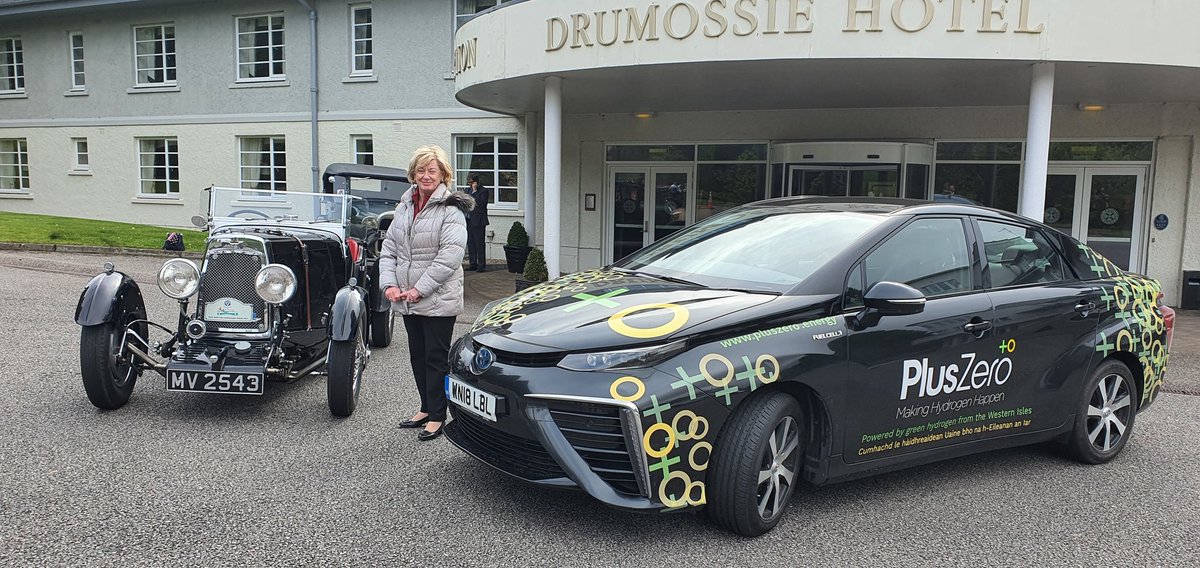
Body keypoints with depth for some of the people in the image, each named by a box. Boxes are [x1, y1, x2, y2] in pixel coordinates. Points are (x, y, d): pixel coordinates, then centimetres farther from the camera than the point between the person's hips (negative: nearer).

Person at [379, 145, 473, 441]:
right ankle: (426, 408, 31)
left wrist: (419, 289, -18)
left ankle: (437, 417, 12)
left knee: (436, 358, 1)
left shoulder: (450, 210, -11)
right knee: (417, 355, 16)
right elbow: (389, 248, 11)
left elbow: (449, 257, -19)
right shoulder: (404, 206, 11)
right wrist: (389, 284, -3)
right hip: (407, 301, 7)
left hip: (438, 300, -7)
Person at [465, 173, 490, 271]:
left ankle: (481, 265, 0)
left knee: (479, 243, -5)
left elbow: (480, 203, -19)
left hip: (478, 221, -7)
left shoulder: (483, 191, -6)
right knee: (470, 243, 10)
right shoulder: (468, 190, 17)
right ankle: (472, 264, 17)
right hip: (468, 221, 7)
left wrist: (474, 191, -15)